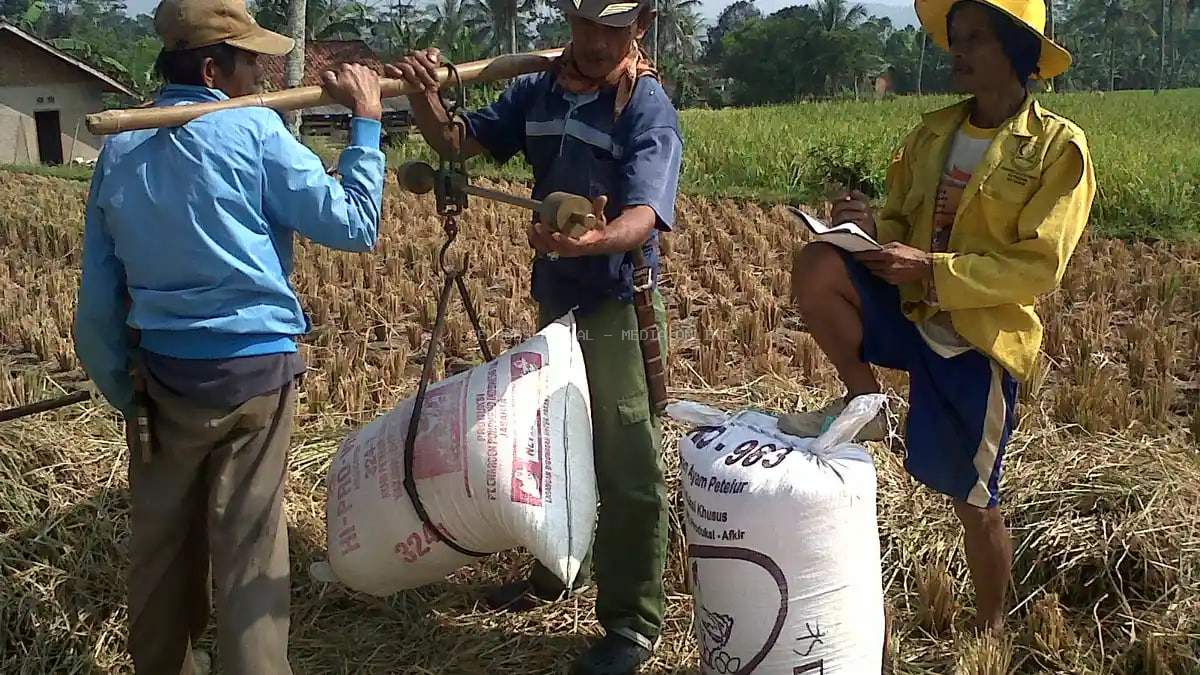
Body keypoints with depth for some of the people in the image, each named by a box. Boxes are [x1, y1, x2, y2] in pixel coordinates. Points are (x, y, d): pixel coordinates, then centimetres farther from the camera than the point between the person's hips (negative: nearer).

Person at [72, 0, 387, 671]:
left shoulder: (120, 148, 5)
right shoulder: (253, 130, -11)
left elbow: (99, 298, 8)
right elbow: (353, 225, -9)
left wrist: (125, 392, 17)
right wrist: (366, 121, 1)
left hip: (162, 374, 5)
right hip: (255, 369, -4)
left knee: (162, 541, 17)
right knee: (250, 546, 5)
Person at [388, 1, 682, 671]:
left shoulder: (649, 108, -19)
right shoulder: (537, 92, 0)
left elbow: (645, 218, -32)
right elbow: (458, 142, 3)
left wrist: (598, 239, -54)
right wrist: (425, 96, -18)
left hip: (619, 309, -7)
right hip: (555, 302, 7)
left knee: (626, 469, -2)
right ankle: (553, 571, 43)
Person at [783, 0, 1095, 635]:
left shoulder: (1058, 146, -9)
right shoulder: (934, 132, 6)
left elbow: (1038, 266, -15)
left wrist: (933, 269, -23)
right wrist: (870, 224, -10)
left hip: (981, 337, -4)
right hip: (911, 312, 4)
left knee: (972, 498, 7)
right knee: (815, 267, -24)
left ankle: (990, 628, 34)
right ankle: (863, 401, -4)